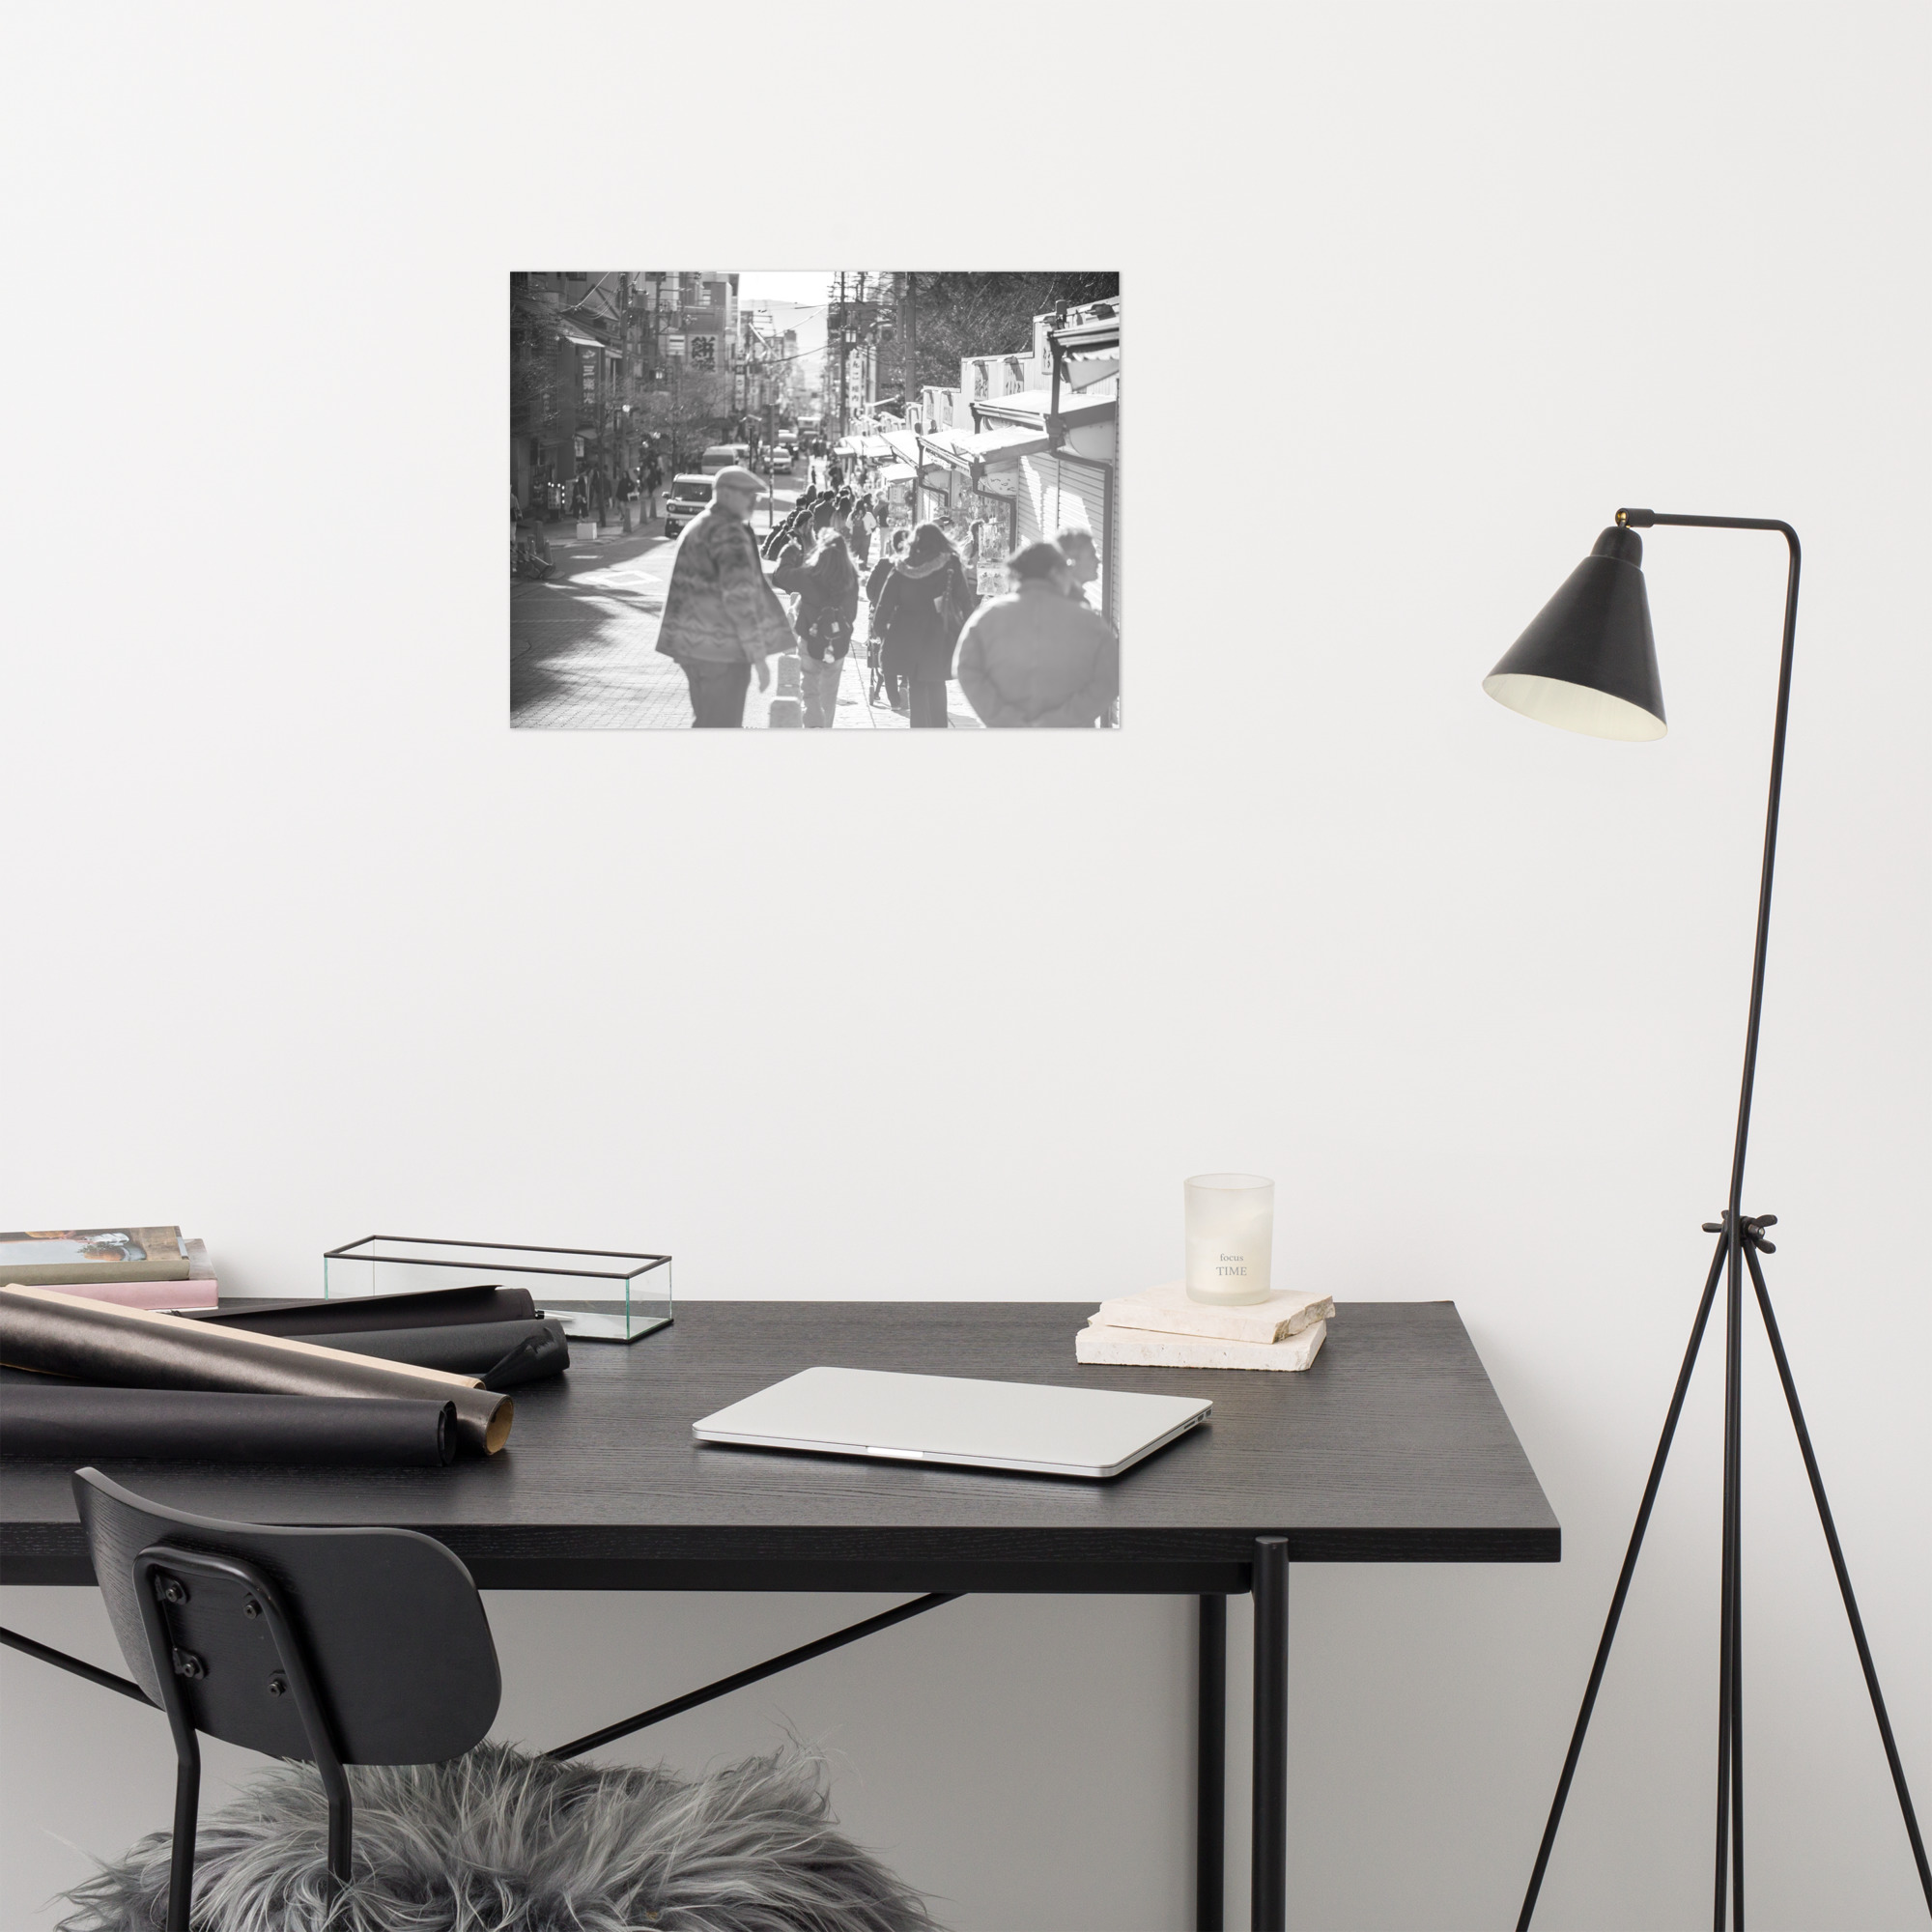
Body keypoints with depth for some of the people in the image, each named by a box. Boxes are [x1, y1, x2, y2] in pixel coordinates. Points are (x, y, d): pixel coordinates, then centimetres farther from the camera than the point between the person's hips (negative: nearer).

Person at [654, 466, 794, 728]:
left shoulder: (698, 525, 17)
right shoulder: (728, 531, -15)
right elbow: (739, 597, -22)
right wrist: (759, 657, -21)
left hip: (693, 644, 10)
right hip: (720, 649, -10)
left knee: (706, 724, 20)